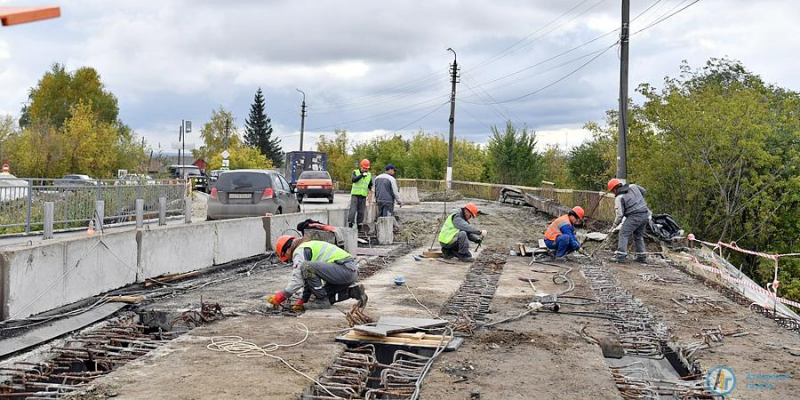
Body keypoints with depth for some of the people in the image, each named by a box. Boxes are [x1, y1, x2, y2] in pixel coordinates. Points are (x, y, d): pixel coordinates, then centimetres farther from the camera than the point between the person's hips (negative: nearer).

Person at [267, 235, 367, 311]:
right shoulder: (309, 246, 27)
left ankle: (323, 300, -9)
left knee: (306, 267, -19)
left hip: (344, 269, -10)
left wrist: (281, 296, -3)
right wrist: (302, 301, 22)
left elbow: (298, 280, -12)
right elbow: (309, 279, 27)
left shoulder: (300, 251, -4)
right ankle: (354, 291, 10)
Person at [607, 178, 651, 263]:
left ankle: (621, 256, -13)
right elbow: (643, 191, 27)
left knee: (623, 234, -3)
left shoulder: (619, 198, -6)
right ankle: (642, 257, 22)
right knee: (639, 236, 20)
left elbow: (620, 214, -8)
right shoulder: (633, 187, 10)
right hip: (645, 214, 7)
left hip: (634, 216, -7)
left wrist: (614, 226, 1)